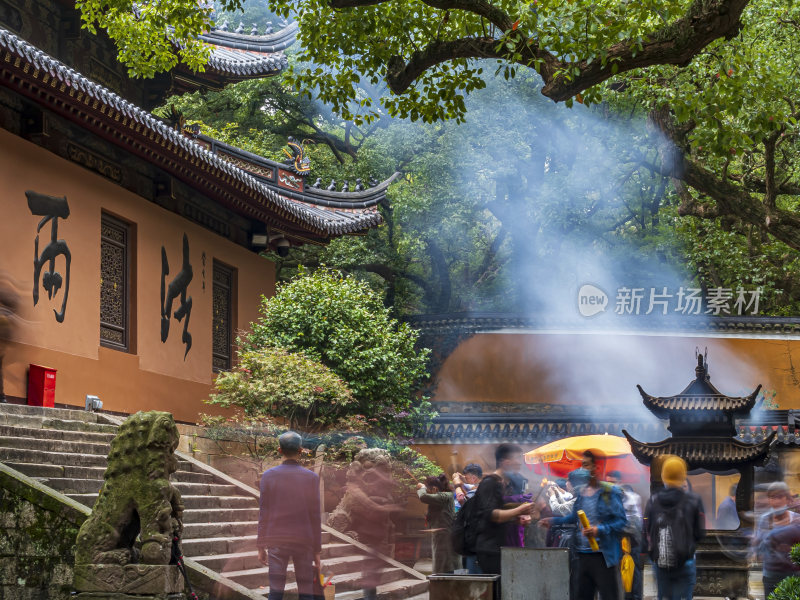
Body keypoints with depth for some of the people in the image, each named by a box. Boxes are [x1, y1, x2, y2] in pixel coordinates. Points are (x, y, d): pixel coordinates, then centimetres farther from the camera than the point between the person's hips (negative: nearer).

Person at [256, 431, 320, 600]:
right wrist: (317, 551, 2)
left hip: (277, 542, 0)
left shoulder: (268, 476, -4)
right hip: (304, 542, 0)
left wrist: (261, 547, 5)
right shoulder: (311, 478, -5)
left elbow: (263, 514, -2)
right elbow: (315, 517, -4)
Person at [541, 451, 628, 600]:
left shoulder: (610, 491, -9)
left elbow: (621, 521, -13)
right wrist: (553, 521, 18)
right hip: (583, 554, 7)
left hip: (604, 555, -7)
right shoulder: (582, 491, 12)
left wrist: (599, 530, -23)